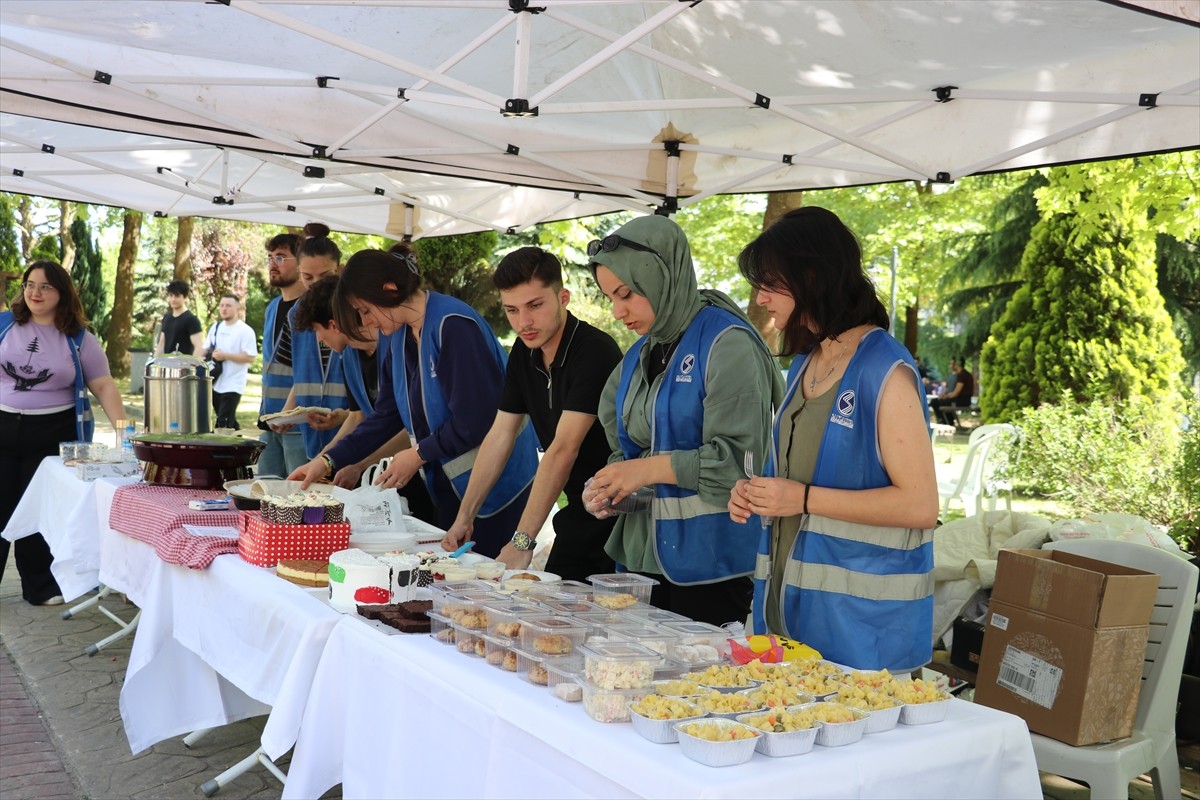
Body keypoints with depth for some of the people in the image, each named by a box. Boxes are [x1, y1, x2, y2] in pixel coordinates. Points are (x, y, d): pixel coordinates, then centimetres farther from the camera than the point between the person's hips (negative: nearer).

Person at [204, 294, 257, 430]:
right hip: (215, 383, 7)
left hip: (232, 386, -7)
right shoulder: (215, 327, 10)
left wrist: (225, 356, -21)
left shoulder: (245, 331, -11)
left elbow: (249, 357, -18)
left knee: (224, 424, -10)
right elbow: (206, 349, 20)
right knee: (229, 422, 17)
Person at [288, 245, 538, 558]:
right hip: (447, 482, 9)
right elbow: (386, 415, 11)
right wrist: (328, 461, 4)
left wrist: (419, 454, -11)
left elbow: (475, 419, -23)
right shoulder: (396, 336, 7)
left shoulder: (453, 326, -20)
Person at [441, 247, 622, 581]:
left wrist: (522, 541, -28)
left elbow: (563, 450, -26)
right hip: (579, 507, 7)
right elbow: (499, 438, 8)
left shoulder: (595, 352, -22)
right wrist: (465, 516, 5)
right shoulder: (524, 353, 4)